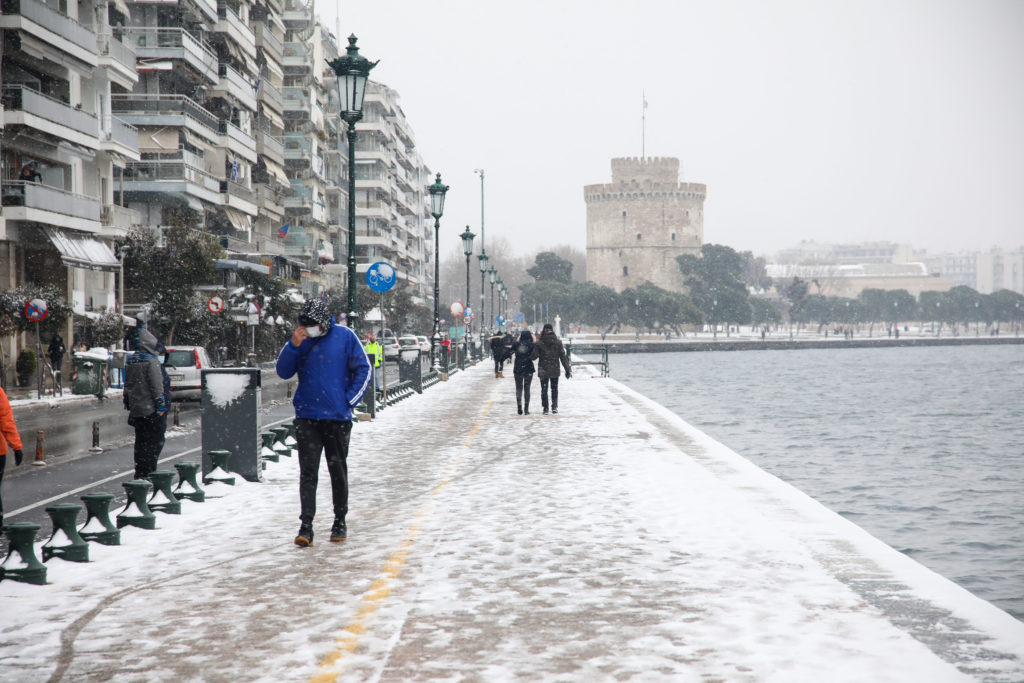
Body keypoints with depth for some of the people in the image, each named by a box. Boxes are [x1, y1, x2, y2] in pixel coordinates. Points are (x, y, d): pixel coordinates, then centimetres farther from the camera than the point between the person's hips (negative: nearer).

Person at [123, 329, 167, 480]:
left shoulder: (129, 361, 10)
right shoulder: (151, 361, -13)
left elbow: (127, 385, 17)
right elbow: (157, 386, -16)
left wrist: (128, 405, 23)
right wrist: (161, 407, -12)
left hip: (136, 410, 7)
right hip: (151, 410, -7)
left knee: (140, 442, 15)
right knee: (155, 441, -1)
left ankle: (139, 472, 17)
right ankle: (147, 472, -6)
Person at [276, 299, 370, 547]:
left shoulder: (345, 337, -3)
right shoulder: (300, 339, 4)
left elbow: (363, 369, 2)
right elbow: (283, 372, 2)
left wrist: (349, 399, -5)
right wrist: (293, 346, -12)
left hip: (338, 417, -1)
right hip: (306, 417, 1)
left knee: (338, 470, 9)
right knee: (307, 471, -4)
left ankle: (340, 521, 22)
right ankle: (306, 525, -3)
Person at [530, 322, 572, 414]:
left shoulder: (539, 343, -8)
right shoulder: (558, 342, -4)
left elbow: (534, 356, -6)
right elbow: (563, 356, -2)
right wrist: (567, 369, 2)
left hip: (543, 370, -1)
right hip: (555, 369, 1)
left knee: (544, 389, 7)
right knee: (554, 388, 14)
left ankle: (545, 408, 5)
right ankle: (554, 406, 4)